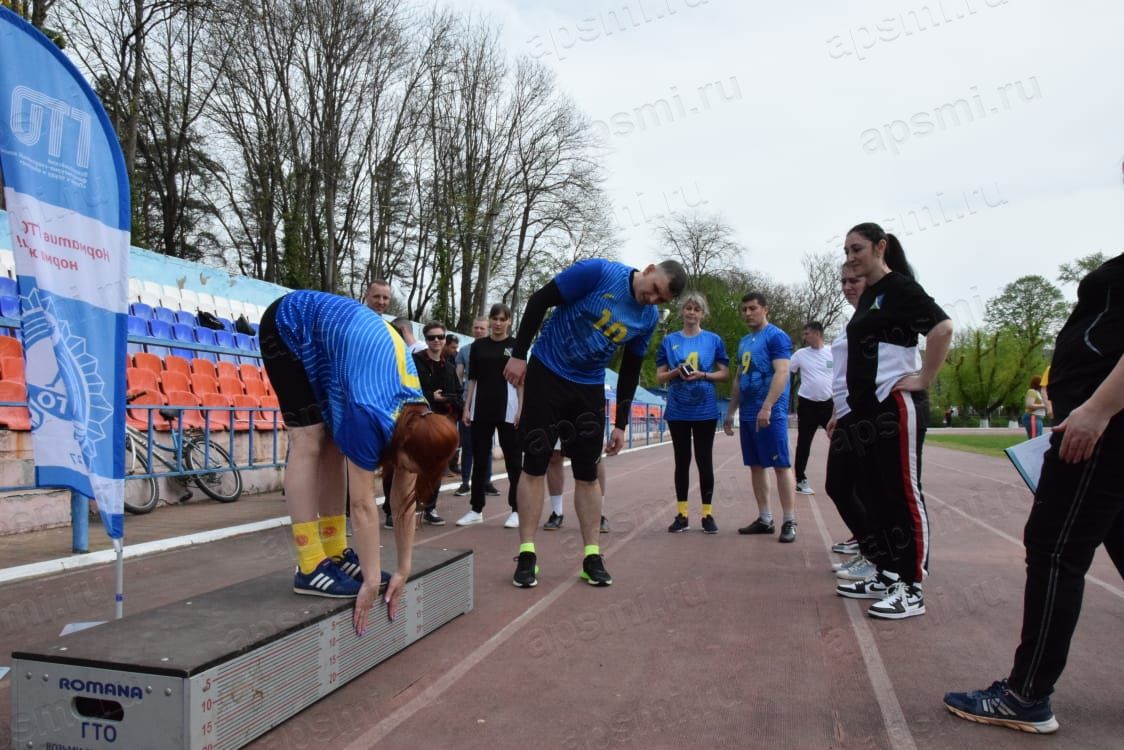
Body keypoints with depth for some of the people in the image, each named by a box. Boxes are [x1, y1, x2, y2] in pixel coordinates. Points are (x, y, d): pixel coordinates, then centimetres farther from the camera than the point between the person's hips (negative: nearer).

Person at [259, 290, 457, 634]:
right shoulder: (371, 418, -34)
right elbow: (363, 505, -28)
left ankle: (334, 553, 6)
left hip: (331, 329, 7)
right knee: (310, 442, -14)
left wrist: (404, 571, -4)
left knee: (334, 444, 0)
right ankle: (309, 568, -11)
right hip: (292, 326, -7)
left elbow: (404, 499, -6)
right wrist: (372, 580, -23)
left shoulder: (414, 418, -13)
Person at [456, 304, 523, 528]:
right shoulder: (478, 345, 9)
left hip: (507, 410, -3)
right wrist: (467, 407, 3)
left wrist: (521, 409, -8)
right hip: (481, 409, 3)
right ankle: (476, 510, 16)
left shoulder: (516, 345, 1)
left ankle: (516, 511, 8)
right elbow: (472, 379, 10)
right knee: (479, 459, 8)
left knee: (513, 460, 1)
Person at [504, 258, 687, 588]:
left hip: (589, 388, 4)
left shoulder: (649, 318, 0)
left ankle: (592, 557, 13)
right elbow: (539, 301, -13)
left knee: (587, 473, 5)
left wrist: (620, 424, 8)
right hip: (546, 374, -4)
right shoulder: (598, 272, -16)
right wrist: (518, 355, -15)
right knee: (534, 465, -3)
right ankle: (526, 555, 4)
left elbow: (630, 371, 9)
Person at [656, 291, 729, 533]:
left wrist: (703, 375, -13)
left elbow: (724, 373, 4)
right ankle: (681, 514, 14)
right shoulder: (669, 340, 5)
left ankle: (707, 514, 13)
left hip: (705, 410, -1)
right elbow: (659, 377, 5)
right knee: (682, 461, 7)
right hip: (677, 411, 1)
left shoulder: (714, 340, 2)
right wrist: (676, 372, -14)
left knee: (704, 461, 4)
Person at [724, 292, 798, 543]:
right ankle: (764, 519, 17)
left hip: (771, 414, -8)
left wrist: (766, 407, -25)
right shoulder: (744, 341, 18)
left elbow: (782, 373, -17)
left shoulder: (776, 336, -6)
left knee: (781, 465, -5)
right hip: (748, 414, 8)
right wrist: (731, 412, 19)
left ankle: (789, 522, -1)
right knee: (756, 466, 10)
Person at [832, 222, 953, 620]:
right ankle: (885, 576, 23)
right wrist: (847, 409, 20)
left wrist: (924, 379, -19)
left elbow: (942, 328, -23)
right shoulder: (867, 296, 16)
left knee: (903, 495, -4)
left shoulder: (900, 288, -10)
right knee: (874, 494, 13)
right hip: (868, 410, 9)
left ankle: (911, 589, 4)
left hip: (896, 408, -9)